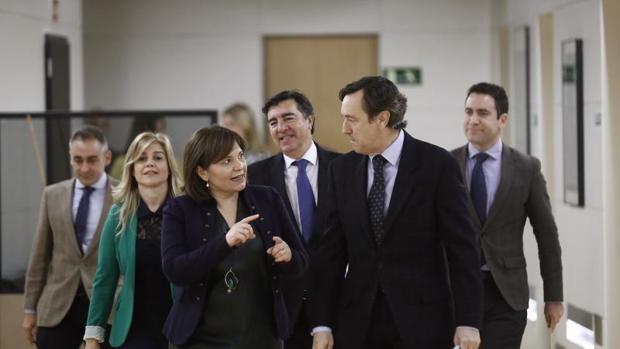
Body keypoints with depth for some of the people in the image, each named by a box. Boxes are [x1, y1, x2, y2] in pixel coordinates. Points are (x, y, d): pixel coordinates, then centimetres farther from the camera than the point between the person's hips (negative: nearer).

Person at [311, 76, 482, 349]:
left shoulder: (437, 164, -5)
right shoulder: (342, 169, 7)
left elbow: (461, 246, -5)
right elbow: (333, 249, 7)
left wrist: (467, 321, -9)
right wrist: (323, 323, 2)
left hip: (421, 319, -3)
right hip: (358, 322, 3)